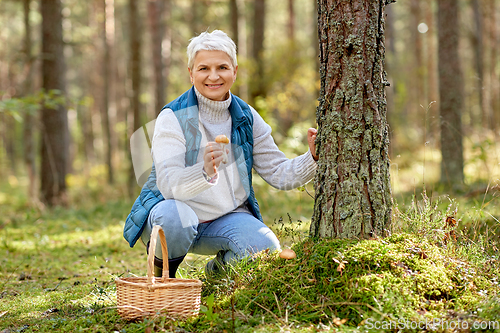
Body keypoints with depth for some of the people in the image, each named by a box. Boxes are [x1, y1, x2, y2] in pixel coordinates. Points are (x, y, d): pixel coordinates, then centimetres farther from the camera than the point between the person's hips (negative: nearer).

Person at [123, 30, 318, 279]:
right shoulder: (173, 118, -14)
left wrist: (313, 158, -18)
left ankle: (219, 268, 11)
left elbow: (278, 173, 2)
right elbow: (168, 183, -26)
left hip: (227, 218, 4)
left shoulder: (246, 118, 1)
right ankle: (161, 274, -4)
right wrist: (205, 173, -47)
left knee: (266, 248, -24)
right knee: (176, 216, -38)